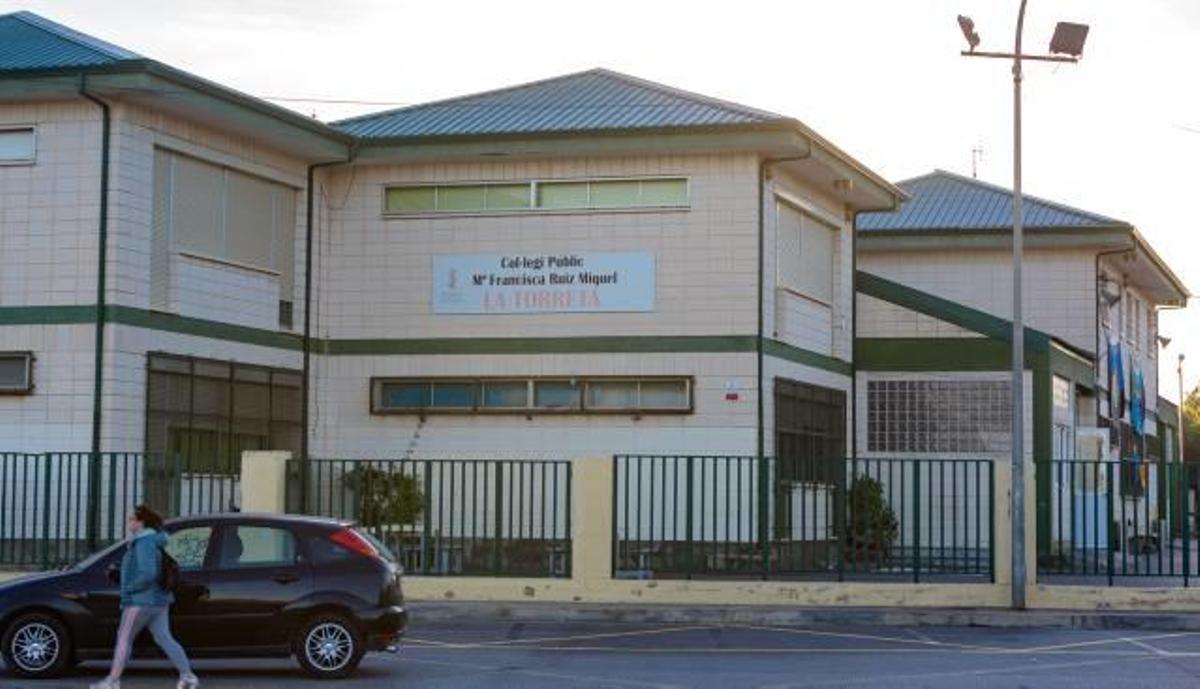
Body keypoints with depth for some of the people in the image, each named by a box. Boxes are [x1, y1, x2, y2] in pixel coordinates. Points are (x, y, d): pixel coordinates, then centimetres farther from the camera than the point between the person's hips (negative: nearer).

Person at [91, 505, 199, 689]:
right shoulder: (152, 540, 13)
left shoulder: (144, 544, -18)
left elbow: (148, 573, -28)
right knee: (164, 638, 6)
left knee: (124, 638, 0)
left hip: (142, 600, -10)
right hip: (157, 600, 10)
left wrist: (130, 588, -15)